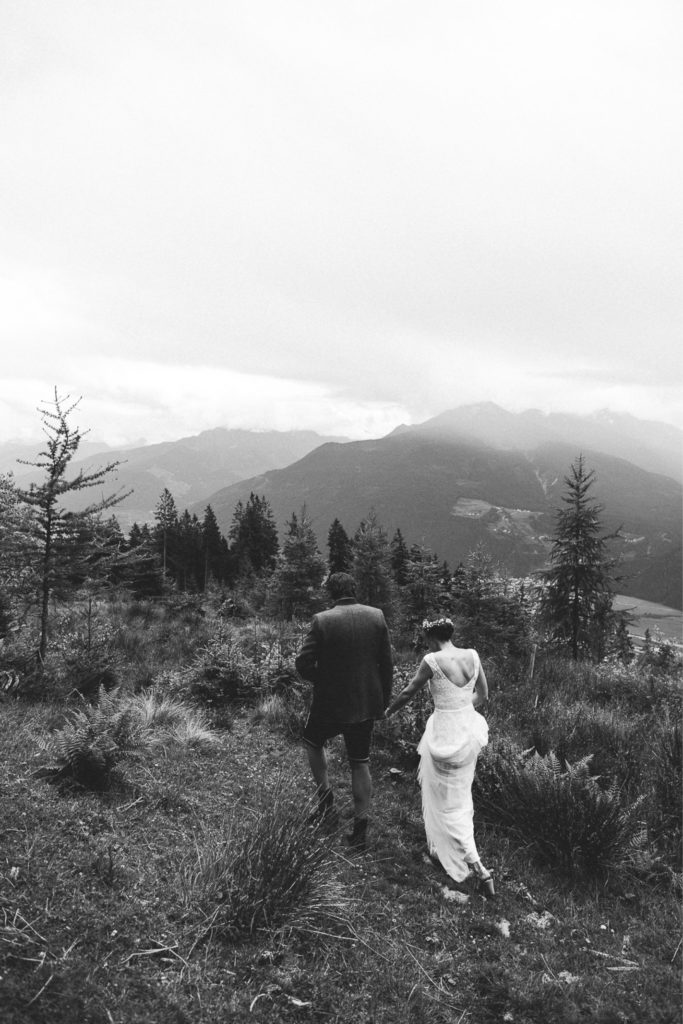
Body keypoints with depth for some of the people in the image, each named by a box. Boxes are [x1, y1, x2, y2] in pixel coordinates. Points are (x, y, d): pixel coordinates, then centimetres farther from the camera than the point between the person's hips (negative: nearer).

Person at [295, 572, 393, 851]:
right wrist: (384, 699, 11)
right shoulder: (376, 616, -6)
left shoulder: (322, 620, -16)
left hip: (330, 702, -3)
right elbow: (387, 663, 0)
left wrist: (321, 681, 4)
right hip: (366, 703, 3)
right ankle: (360, 830, 21)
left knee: (313, 743, 27)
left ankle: (326, 801, 26)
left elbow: (303, 663, -16)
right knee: (360, 763, 15)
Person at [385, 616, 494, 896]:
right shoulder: (472, 656, -4)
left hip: (446, 735, -7)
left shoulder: (432, 660, -19)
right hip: (469, 730, 7)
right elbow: (483, 695, 8)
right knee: (460, 794, 27)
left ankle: (479, 869, 6)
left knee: (450, 805, 8)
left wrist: (389, 711, 13)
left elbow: (408, 692, -5)